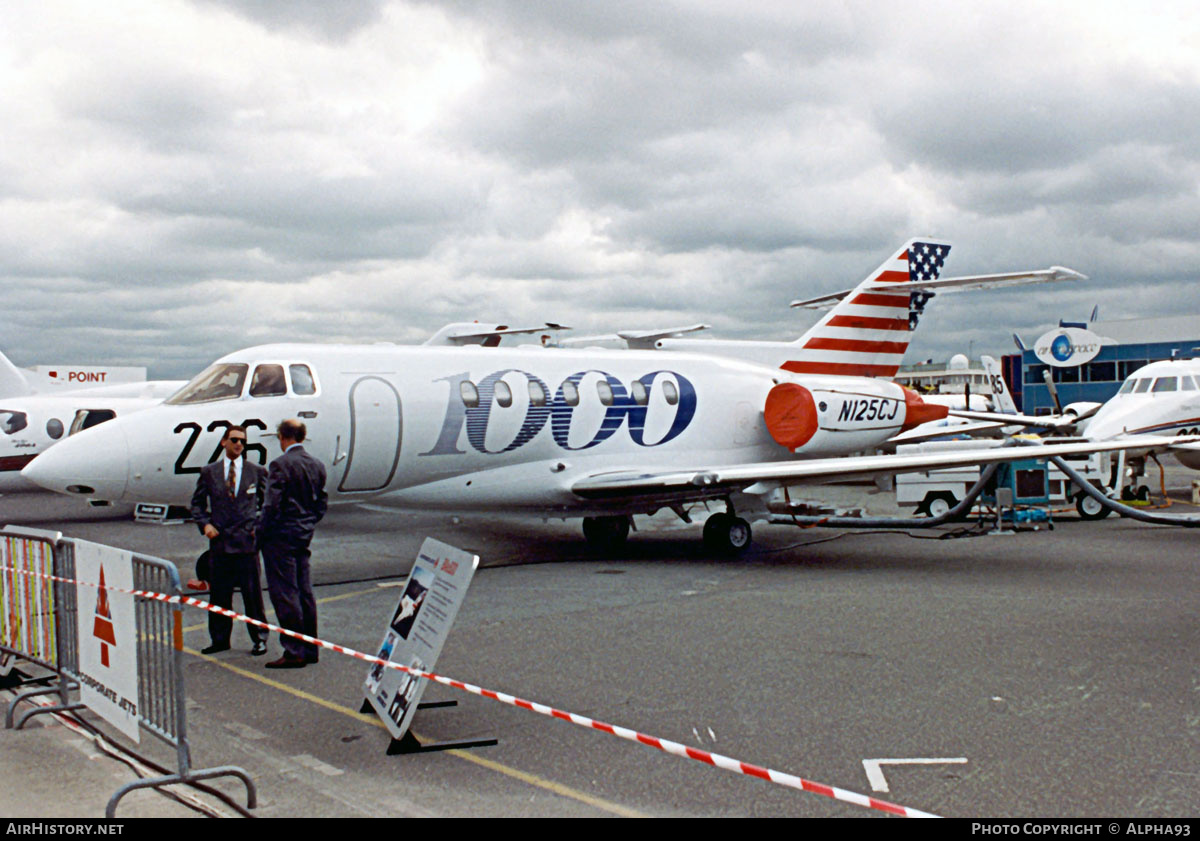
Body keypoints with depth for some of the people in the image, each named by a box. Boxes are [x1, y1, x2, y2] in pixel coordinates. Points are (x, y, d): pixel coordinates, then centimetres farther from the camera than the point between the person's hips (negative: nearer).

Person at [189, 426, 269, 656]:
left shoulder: (256, 471, 7)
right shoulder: (209, 472, 9)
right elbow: (197, 502, 13)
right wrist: (205, 524, -3)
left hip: (247, 540, -1)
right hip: (219, 541, 2)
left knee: (252, 592, 0)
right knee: (219, 594, 7)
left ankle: (259, 639, 10)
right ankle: (219, 639, 18)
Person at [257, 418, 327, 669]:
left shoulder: (280, 465, -14)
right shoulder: (317, 466, 9)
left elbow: (272, 505, -17)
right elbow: (322, 503, 14)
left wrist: (261, 533, -7)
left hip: (281, 537, -8)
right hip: (305, 536, 8)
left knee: (284, 594, -4)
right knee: (304, 592, 12)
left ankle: (295, 651, -3)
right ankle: (310, 648, 17)